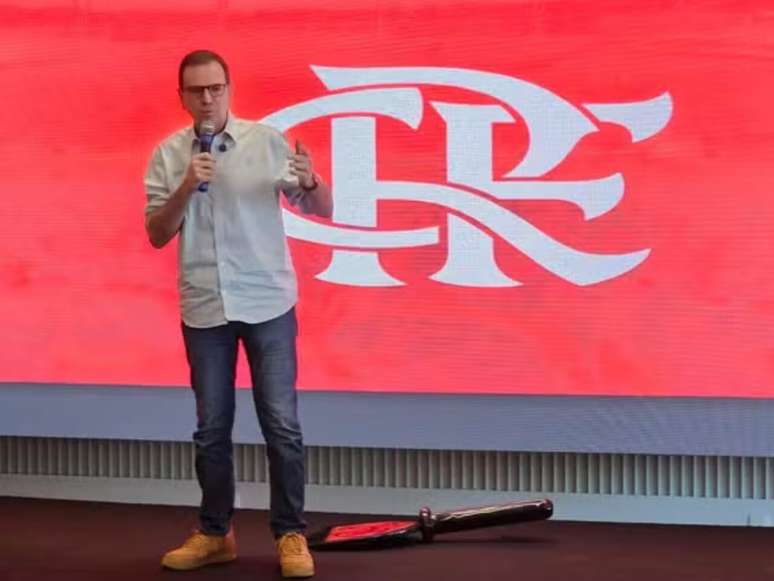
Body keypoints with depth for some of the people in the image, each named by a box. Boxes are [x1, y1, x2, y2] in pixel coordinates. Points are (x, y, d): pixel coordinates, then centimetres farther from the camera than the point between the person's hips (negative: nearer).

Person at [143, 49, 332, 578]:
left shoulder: (267, 141, -3)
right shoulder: (168, 155, 3)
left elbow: (324, 210, -2)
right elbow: (157, 235, 0)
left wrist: (309, 182, -24)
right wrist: (187, 188, -16)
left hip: (267, 303, -2)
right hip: (204, 310, 2)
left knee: (281, 424, -3)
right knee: (212, 428, 9)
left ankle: (291, 535, 6)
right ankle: (215, 533, 20)